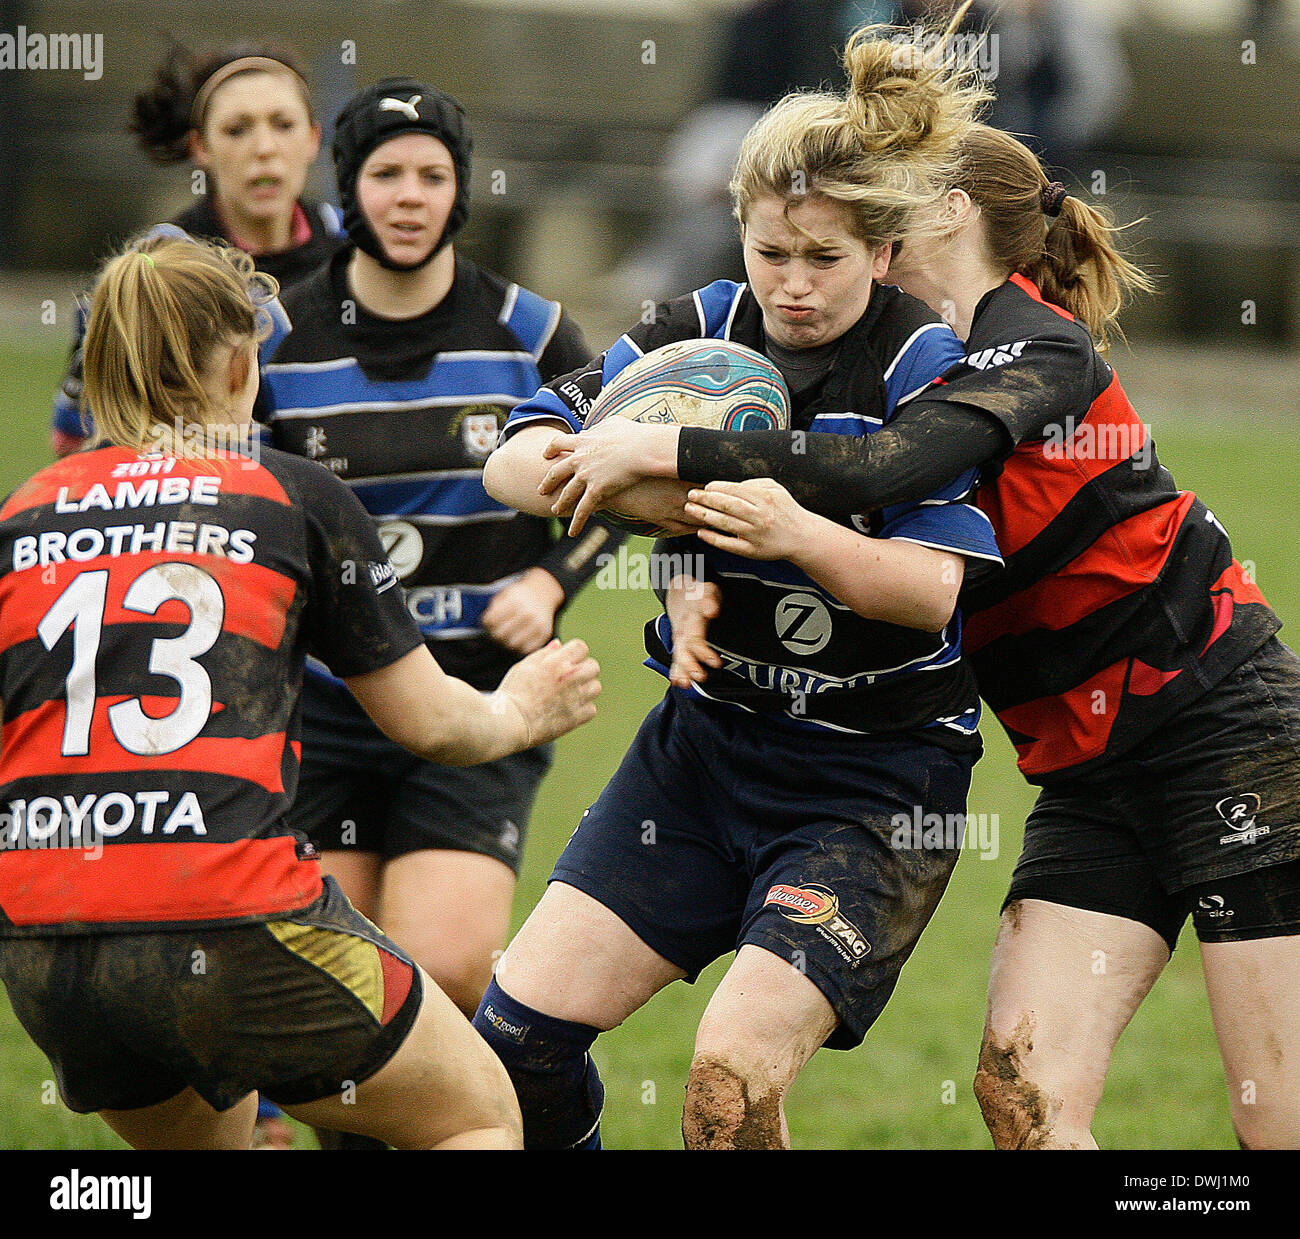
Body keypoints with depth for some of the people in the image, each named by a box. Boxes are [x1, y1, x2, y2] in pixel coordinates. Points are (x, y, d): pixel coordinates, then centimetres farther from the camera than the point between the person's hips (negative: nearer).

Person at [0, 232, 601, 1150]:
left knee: (203, 1141, 33)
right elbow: (429, 722, 12)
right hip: (229, 928, -4)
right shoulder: (296, 498, 5)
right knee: (481, 1115, 16)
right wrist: (517, 714, 34)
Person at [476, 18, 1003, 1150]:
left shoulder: (927, 367, -13)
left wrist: (797, 533, -40)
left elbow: (932, 590, -22)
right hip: (703, 746, 5)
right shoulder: (707, 329, -1)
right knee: (521, 1024, -2)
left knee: (734, 1081, -20)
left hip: (872, 782, -5)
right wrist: (624, 482, -28)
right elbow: (515, 460, -6)